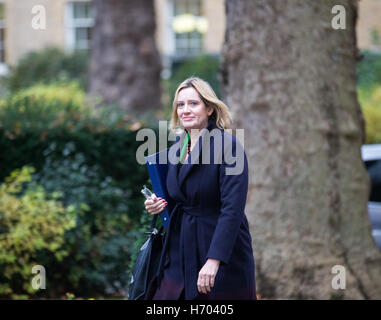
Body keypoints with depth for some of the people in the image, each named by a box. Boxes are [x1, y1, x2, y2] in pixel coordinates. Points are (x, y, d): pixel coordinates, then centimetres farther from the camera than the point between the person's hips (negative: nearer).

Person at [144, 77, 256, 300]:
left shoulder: (228, 146, -12)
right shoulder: (175, 151, 10)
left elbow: (233, 208, -19)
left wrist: (214, 260, -26)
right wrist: (157, 205, 1)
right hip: (180, 256, 6)